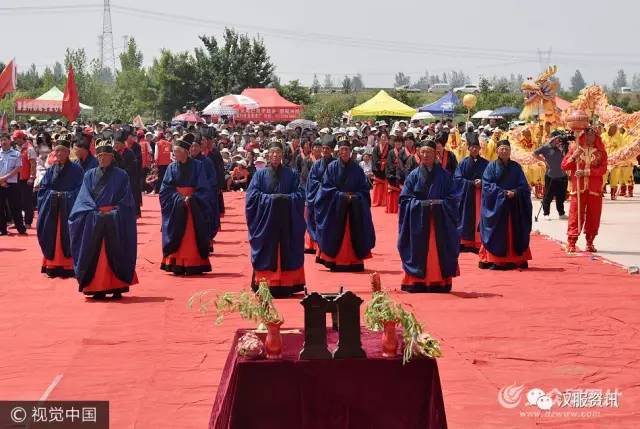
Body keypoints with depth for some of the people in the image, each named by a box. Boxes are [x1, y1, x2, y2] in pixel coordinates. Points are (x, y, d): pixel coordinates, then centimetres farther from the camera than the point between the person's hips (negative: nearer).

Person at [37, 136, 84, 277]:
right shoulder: (51, 170, 11)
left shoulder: (76, 169, -2)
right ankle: (53, 266, 12)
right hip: (52, 207, 4)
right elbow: (43, 188, 10)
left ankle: (68, 266, 4)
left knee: (67, 236, -3)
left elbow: (80, 189, -7)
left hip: (68, 207, -4)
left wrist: (67, 195, -15)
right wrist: (51, 195, -6)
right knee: (52, 236, 4)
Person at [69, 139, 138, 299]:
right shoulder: (90, 175, 12)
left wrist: (113, 210, -11)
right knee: (96, 255, -1)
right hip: (93, 222, 2)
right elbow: (84, 199, 5)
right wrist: (97, 210, -10)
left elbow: (127, 201, 1)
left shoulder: (121, 175, 5)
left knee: (115, 254, -2)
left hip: (116, 223, -2)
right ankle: (98, 289, 3)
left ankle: (117, 288, 2)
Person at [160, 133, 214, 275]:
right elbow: (166, 189, 2)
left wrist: (191, 198, -15)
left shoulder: (197, 166, -3)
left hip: (194, 207, -2)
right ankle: (178, 266, 2)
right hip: (176, 207, 2)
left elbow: (204, 189, -4)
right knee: (177, 236, 0)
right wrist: (179, 198, -12)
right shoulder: (172, 167, 4)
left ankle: (193, 265, 0)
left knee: (192, 236, -4)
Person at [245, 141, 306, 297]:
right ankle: (265, 287, 1)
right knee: (267, 253, -2)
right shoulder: (260, 174, 6)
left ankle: (286, 285, 2)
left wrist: (286, 198, -13)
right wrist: (270, 198, -13)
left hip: (287, 222, 1)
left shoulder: (291, 174, 9)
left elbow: (300, 194, 3)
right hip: (266, 220, -1)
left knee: (286, 252, -1)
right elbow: (252, 195, -2)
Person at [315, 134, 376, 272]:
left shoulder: (357, 169, 4)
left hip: (355, 210, 2)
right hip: (336, 208, -1)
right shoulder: (332, 167, 0)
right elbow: (326, 187, -4)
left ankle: (354, 262, 3)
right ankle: (336, 262, 1)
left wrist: (355, 196, -12)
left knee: (354, 234, -1)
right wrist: (341, 195, -13)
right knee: (337, 234, -3)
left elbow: (365, 189, 5)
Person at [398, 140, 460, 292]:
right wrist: (420, 203, -12)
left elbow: (452, 198, 4)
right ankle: (418, 282, 3)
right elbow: (405, 198, 2)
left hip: (440, 220, 0)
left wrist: (440, 203, -13)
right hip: (418, 220, 0)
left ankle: (440, 282, 5)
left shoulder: (444, 175, 5)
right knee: (419, 250, -2)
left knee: (439, 251, -1)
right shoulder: (414, 175, 5)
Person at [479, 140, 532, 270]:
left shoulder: (516, 167, 9)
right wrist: (503, 193, -16)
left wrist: (515, 192, -15)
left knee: (514, 234, 1)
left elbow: (524, 186, 5)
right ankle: (495, 261, -2)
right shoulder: (492, 166, 2)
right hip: (496, 206, -3)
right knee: (497, 233, -4)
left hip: (514, 207, 3)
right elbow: (487, 185, -7)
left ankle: (515, 259, 4)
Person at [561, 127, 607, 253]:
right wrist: (574, 156, -13)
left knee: (593, 216, 4)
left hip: (595, 189, 1)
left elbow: (603, 169, -7)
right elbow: (564, 166, 4)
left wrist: (586, 172, -17)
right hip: (578, 188, -1)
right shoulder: (574, 148, 7)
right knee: (575, 215, -6)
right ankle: (571, 243, -6)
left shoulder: (600, 152, 6)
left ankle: (590, 243, 14)